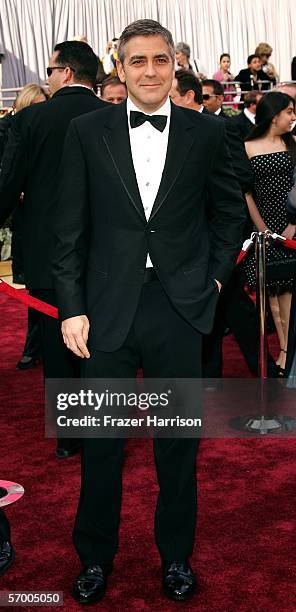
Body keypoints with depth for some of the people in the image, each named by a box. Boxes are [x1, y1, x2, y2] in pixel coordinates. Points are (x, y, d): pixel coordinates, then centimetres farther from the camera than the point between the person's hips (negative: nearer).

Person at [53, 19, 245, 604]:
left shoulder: (205, 132, 2)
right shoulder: (87, 131, 1)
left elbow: (228, 211, 13)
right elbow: (70, 228, 1)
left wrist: (216, 277, 4)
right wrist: (72, 307, -4)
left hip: (180, 310, 1)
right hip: (108, 309, 0)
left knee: (179, 443, 12)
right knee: (101, 444, 11)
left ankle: (176, 555, 34)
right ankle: (95, 557, 32)